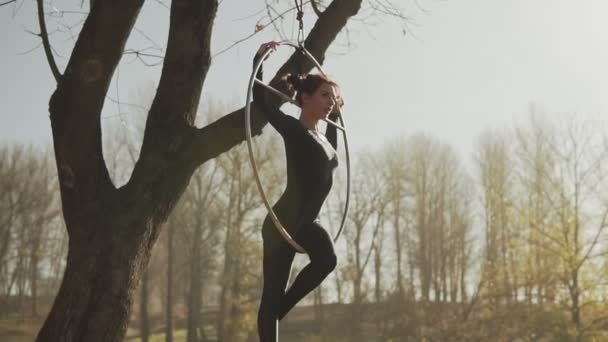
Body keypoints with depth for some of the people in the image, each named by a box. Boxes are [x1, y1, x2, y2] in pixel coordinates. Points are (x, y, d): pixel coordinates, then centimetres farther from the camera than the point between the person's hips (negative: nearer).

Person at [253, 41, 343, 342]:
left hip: (307, 223, 8)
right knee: (273, 293, -5)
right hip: (283, 222, -8)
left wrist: (335, 115, 36)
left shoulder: (320, 136, 15)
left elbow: (331, 155, 38)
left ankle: (278, 312, 3)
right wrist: (259, 57, -18)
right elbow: (260, 100, -17)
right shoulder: (293, 129, -8)